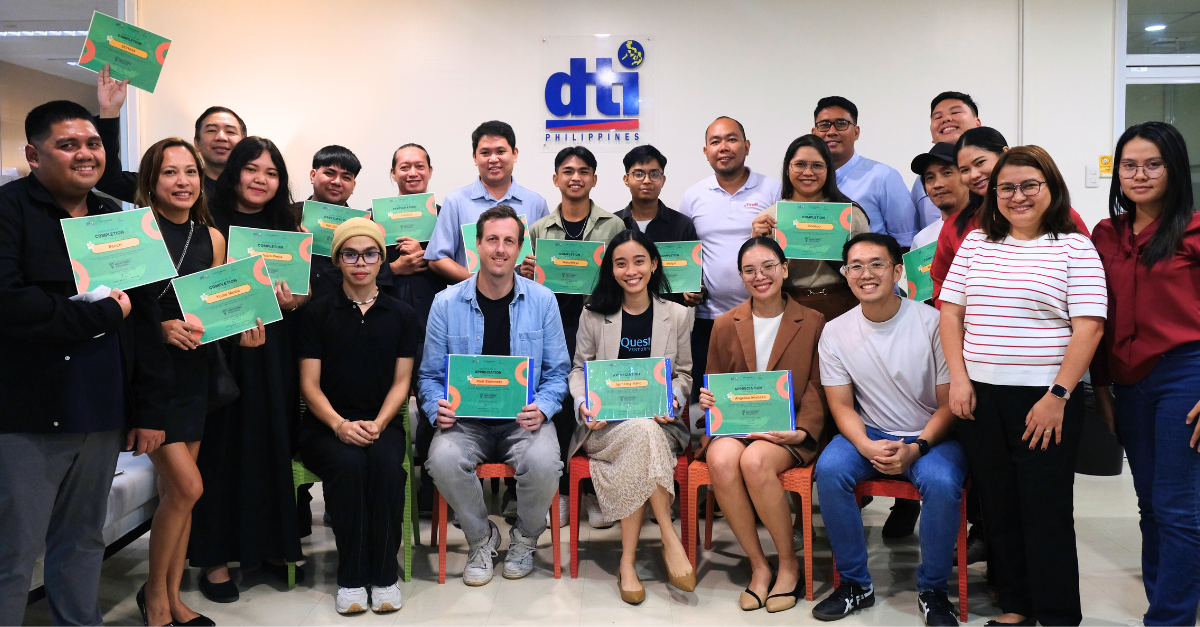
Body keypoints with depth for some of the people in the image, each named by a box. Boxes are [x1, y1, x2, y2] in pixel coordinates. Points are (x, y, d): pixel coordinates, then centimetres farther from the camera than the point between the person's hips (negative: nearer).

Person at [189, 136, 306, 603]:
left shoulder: (288, 229, 11)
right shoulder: (211, 226, -1)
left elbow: (309, 290, 11)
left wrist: (292, 301, -9)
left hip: (274, 353, 4)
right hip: (222, 352, -3)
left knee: (274, 446, 7)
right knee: (223, 447, 0)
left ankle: (272, 545, 22)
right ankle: (215, 557, 11)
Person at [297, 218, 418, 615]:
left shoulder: (402, 315, 10)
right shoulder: (317, 313, 6)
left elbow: (401, 382, 5)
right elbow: (310, 383, 0)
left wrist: (377, 424, -13)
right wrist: (339, 425, -17)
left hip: (380, 423, 1)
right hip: (325, 426, -1)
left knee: (386, 463, -32)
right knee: (348, 463, -32)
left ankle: (384, 574, -16)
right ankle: (351, 578, -17)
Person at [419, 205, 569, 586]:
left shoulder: (542, 301, 2)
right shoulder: (446, 303, 1)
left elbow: (557, 372, 5)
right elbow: (430, 375, 7)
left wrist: (543, 408, -14)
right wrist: (439, 408, -14)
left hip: (523, 419, 0)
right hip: (466, 419, 1)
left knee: (543, 462, -31)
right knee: (443, 459, -31)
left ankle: (525, 538, 4)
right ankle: (480, 537, 0)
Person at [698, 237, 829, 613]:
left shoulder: (812, 323, 5)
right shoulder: (725, 325, 11)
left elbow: (818, 389, 4)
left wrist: (802, 431, -13)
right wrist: (708, 399, -6)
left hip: (790, 430, -2)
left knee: (755, 461, -35)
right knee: (722, 460, -33)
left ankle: (789, 565, -11)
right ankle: (758, 566, -14)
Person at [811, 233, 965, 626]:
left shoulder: (932, 323, -9)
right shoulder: (836, 332, -1)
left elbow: (950, 402, -7)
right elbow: (842, 405, -1)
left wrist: (916, 448, -22)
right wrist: (867, 447, -21)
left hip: (931, 436, -2)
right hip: (869, 434, 2)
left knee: (942, 482, -33)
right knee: (829, 470, -27)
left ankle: (932, 591, -8)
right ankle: (855, 583, -8)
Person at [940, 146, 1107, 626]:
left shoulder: (1075, 247, -1)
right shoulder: (977, 243, 10)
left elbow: (1088, 327, -8)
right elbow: (951, 311, 9)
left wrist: (1057, 396, -14)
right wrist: (959, 379, -1)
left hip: (1046, 400, -4)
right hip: (981, 397, 4)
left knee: (1047, 511, 3)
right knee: (998, 507, 11)